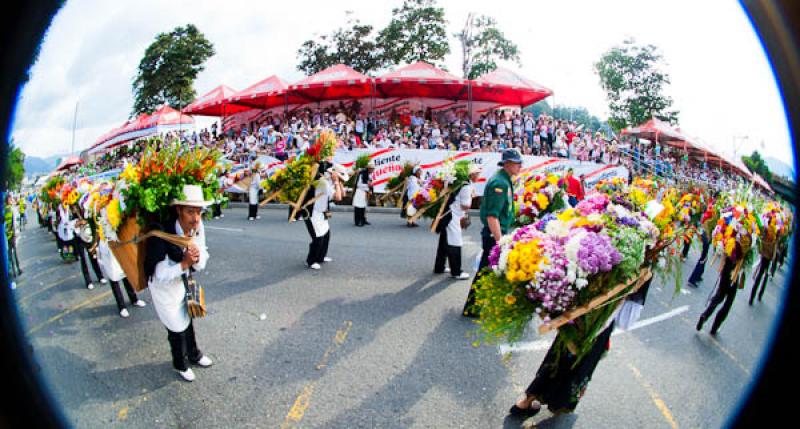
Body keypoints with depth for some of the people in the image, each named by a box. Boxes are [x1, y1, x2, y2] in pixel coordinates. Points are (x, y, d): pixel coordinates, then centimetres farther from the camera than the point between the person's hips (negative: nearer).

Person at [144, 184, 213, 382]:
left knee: (187, 320, 27)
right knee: (177, 328, 12)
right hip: (164, 288, -5)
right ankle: (180, 364, 41)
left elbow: (201, 264, -11)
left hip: (183, 283, 5)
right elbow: (159, 276, -29)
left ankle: (194, 355, 52)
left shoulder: (198, 228, -22)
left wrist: (197, 259, -32)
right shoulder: (161, 235, -36)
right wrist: (184, 264, -38)